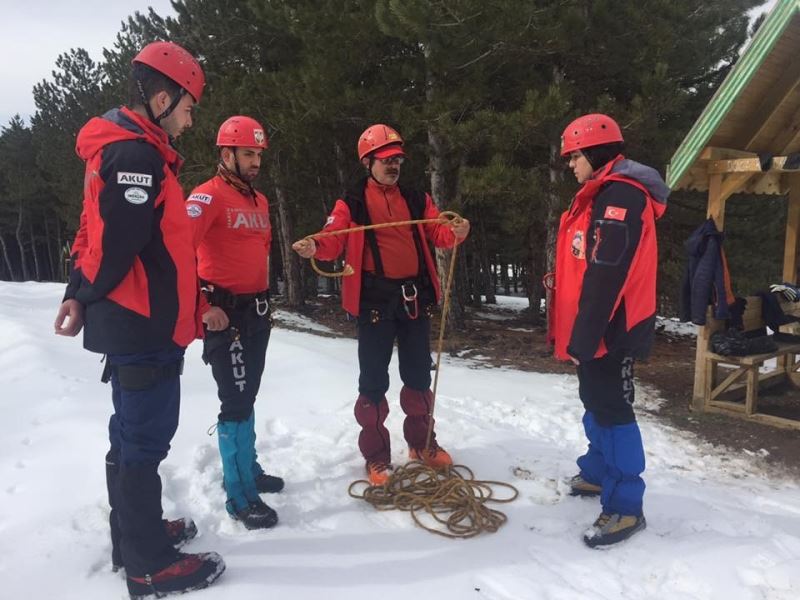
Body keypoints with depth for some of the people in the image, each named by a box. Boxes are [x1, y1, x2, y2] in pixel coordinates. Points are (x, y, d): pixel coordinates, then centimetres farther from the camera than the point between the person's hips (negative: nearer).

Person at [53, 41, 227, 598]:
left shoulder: (129, 150, 16)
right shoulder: (136, 155, -18)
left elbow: (96, 235, 16)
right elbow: (115, 243, -23)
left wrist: (80, 295, 10)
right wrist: (85, 299, -7)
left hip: (135, 323, 10)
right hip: (144, 326, -10)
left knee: (133, 436, 18)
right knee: (144, 441, -1)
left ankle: (135, 535, 34)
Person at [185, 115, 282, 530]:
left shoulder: (259, 200, 16)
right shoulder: (209, 196, -12)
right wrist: (201, 305, -27)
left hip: (257, 311, 9)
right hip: (225, 312, -8)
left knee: (247, 397, 18)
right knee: (235, 402, -5)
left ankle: (247, 469, 33)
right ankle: (239, 495, 6)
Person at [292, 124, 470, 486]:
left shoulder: (416, 199, 13)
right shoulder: (351, 203, 2)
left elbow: (437, 233, 3)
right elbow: (334, 241, -10)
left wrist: (455, 232, -20)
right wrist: (314, 248, -32)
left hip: (414, 297, 4)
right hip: (375, 300, -4)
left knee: (418, 375, 15)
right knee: (374, 380, 2)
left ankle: (421, 442, 33)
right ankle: (376, 456, 16)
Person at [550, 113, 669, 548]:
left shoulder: (620, 196, -19)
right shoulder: (602, 195, 15)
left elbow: (605, 277, -26)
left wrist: (583, 337, -25)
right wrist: (575, 331, 19)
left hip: (609, 330, -11)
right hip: (596, 327, 11)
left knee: (611, 409, -4)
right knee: (596, 402, 20)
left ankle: (625, 506, 5)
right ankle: (598, 473, 35)